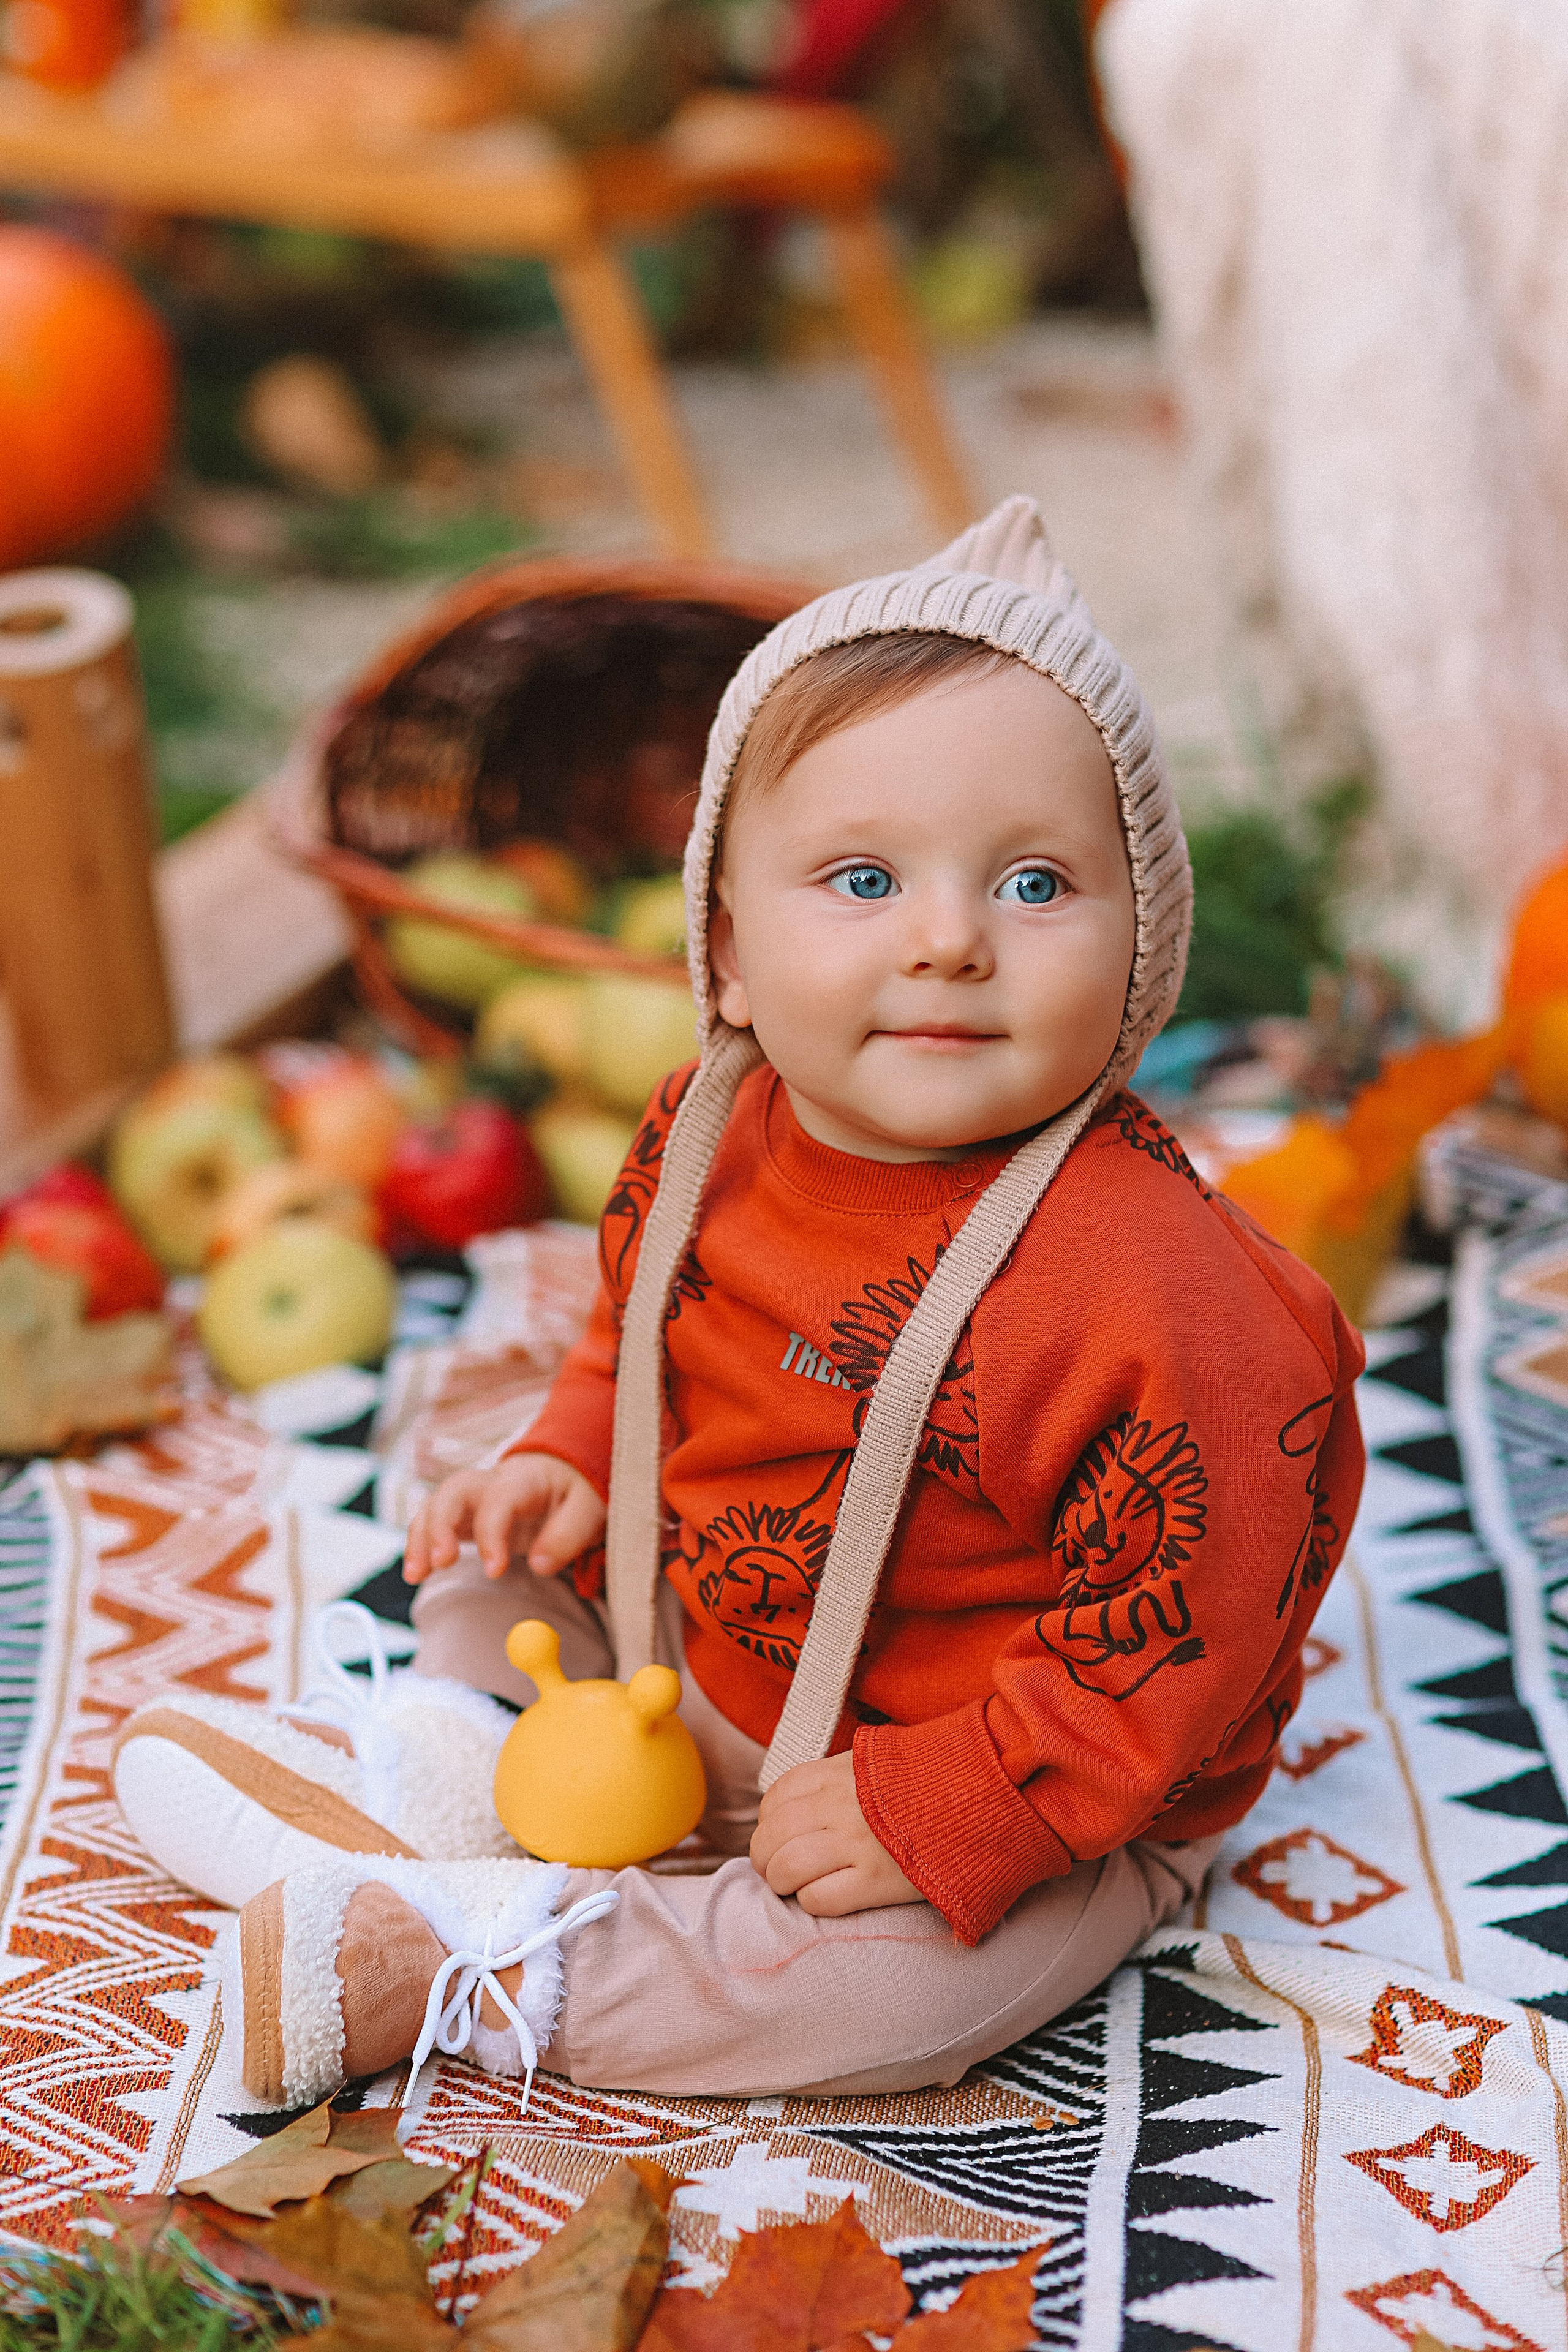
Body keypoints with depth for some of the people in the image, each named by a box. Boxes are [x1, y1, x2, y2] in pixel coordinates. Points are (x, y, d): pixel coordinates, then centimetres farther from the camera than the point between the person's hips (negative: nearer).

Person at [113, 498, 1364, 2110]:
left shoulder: (1159, 1291, -33)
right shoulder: (710, 1133, -10)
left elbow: (1182, 1635, -27)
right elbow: (639, 1329, 12)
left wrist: (933, 1817, -28)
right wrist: (572, 1461, -5)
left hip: (1036, 1798, -6)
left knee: (880, 1987, -30)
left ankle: (454, 1971, -15)